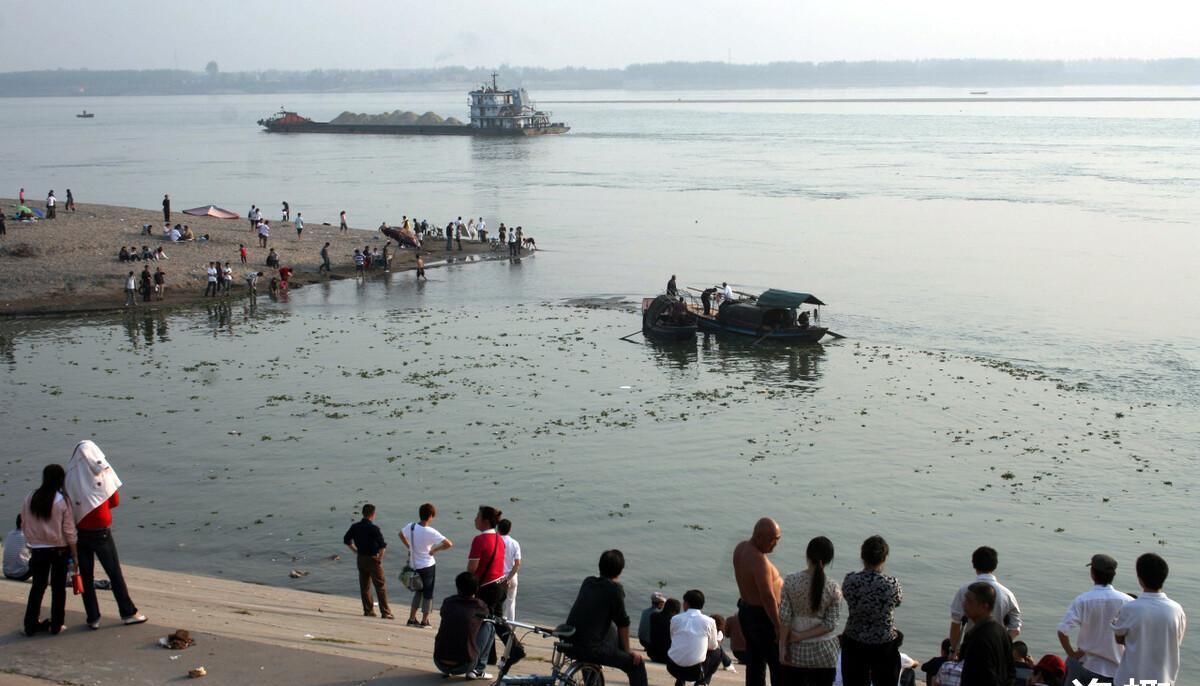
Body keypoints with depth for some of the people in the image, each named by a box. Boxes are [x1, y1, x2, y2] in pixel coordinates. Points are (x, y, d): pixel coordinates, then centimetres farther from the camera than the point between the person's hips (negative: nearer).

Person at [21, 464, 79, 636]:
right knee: (58, 588, 8)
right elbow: (69, 530, -10)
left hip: (38, 550, 3)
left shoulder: (30, 499, -3)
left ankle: (31, 624, 14)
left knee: (37, 586, 12)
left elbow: (24, 525, 5)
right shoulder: (62, 501, -12)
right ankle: (56, 625, 12)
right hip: (59, 549, -3)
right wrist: (74, 554, -2)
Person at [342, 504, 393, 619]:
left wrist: (356, 551, 14)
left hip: (361, 558, 6)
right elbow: (383, 545, -22)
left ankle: (368, 610, 17)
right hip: (373, 559, -6)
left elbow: (346, 540, 11)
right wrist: (380, 557, -7)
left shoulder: (355, 527, 1)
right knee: (381, 586, 1)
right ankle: (385, 612, 1)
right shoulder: (373, 528, -17)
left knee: (364, 586, 14)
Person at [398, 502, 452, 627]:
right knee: (428, 593, 10)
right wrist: (435, 550, -9)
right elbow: (449, 544, -23)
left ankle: (412, 618, 20)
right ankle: (424, 621, 15)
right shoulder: (430, 532, -20)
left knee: (418, 591, 22)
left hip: (413, 565, 5)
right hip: (427, 566, -5)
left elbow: (401, 534, 17)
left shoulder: (411, 526, -6)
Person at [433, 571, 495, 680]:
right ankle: (478, 670, 12)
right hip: (463, 666, -4)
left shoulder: (447, 602, 7)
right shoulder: (479, 606, 1)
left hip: (439, 664, 4)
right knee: (489, 626, 14)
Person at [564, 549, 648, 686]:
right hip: (591, 649, -8)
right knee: (637, 664, 4)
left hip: (570, 645, 8)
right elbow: (622, 623, -3)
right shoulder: (614, 588, -8)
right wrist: (627, 651, 7)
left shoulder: (587, 582, 11)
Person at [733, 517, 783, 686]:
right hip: (763, 616, -9)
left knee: (754, 664, 16)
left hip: (746, 611, 9)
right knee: (779, 666, 0)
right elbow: (768, 597, -28)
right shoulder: (759, 561, -28)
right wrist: (778, 626, -23)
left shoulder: (741, 548, 1)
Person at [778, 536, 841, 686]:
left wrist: (782, 647, -2)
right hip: (824, 652, -1)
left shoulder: (791, 581, -11)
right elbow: (830, 625, -12)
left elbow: (784, 618, -10)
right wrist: (801, 636, -7)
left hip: (796, 650, 1)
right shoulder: (833, 588, -11)